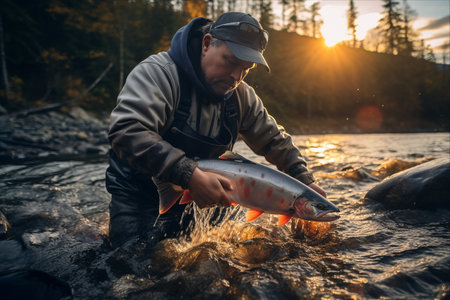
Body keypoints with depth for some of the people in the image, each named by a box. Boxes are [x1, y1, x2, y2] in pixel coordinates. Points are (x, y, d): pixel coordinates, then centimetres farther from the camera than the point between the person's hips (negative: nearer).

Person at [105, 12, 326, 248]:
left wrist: (305, 181, 1)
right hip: (138, 192, -5)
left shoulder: (242, 96, -1)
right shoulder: (159, 73, -21)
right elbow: (127, 132, -36)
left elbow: (275, 140, 10)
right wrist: (191, 175, -42)